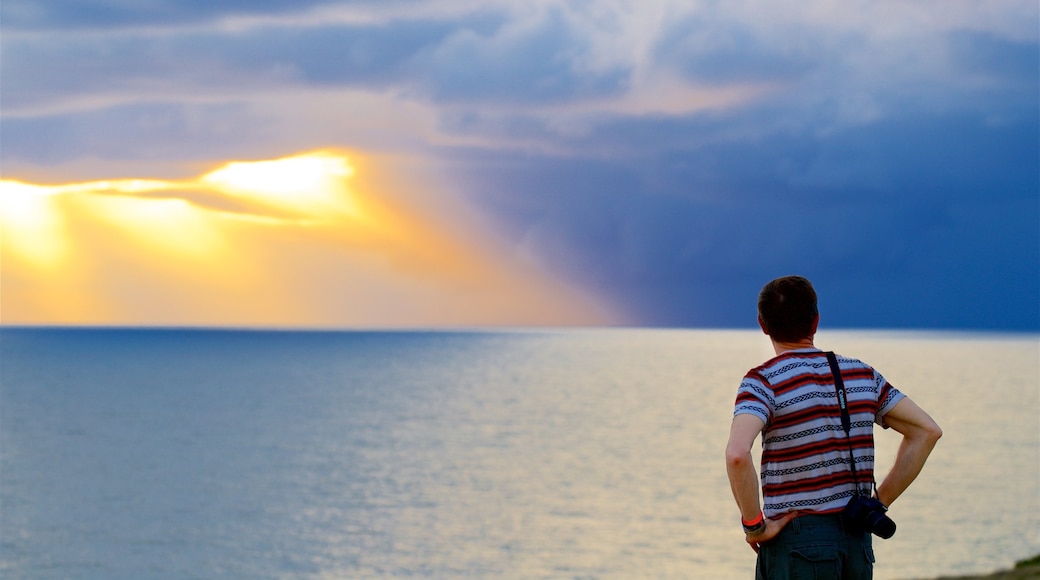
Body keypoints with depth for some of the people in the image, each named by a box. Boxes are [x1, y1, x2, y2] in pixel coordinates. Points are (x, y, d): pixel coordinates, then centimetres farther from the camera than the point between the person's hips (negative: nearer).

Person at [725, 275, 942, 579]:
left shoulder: (764, 381, -9)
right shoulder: (862, 374, 8)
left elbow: (737, 454, -27)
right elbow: (927, 430, 10)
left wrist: (753, 525, -14)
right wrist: (879, 503, 10)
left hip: (796, 540, -5)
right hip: (857, 540, 6)